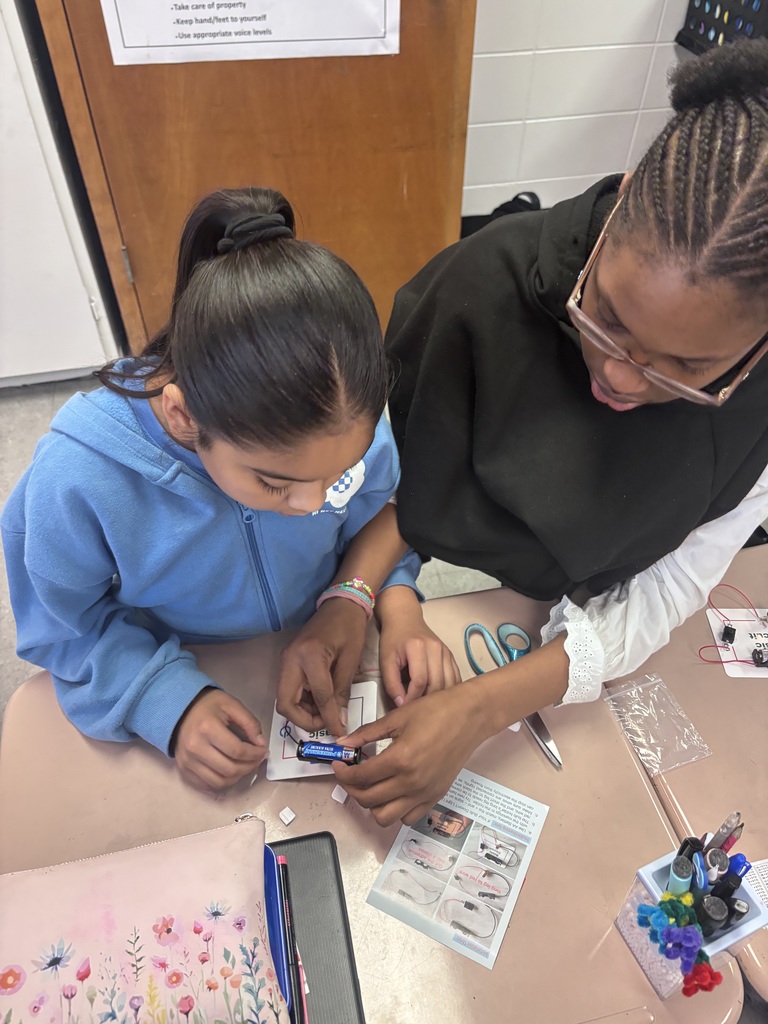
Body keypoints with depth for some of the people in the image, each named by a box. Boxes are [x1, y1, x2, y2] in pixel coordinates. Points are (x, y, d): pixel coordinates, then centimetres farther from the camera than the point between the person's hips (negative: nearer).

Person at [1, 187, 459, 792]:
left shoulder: (342, 422, -23)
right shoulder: (76, 479, -29)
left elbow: (381, 513, -4)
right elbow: (68, 628, -12)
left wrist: (356, 596, -22)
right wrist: (169, 702, -26)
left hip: (330, 671, 1)